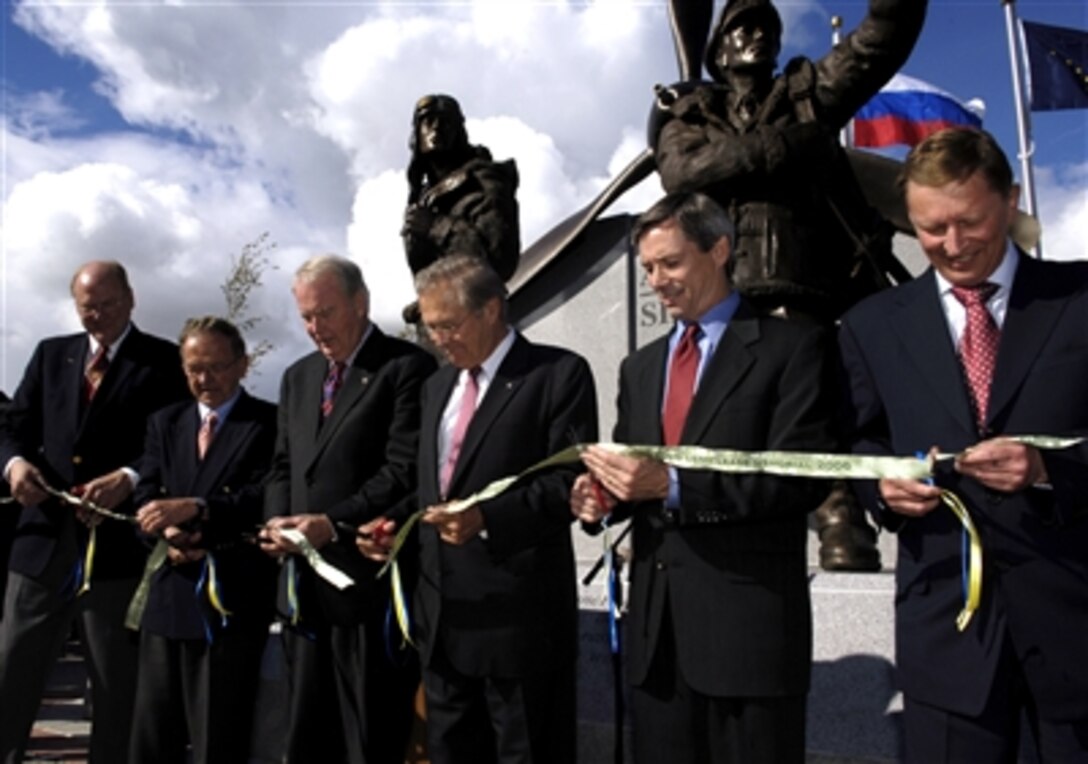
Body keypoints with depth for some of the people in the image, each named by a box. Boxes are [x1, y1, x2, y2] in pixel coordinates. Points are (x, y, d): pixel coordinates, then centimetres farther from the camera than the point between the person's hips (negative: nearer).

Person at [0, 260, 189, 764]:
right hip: (44, 540, 4)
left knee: (117, 692, 9)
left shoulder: (164, 361, 0)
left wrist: (129, 478, -25)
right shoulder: (50, 353, 14)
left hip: (117, 545, -4)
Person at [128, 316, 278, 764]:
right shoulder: (164, 422, 15)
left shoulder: (269, 423, -4)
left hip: (233, 596, -5)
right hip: (171, 592, 5)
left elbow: (266, 497, -15)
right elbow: (145, 496, 6)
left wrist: (194, 507, -26)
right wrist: (167, 531, -14)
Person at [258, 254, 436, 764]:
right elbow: (283, 466, 18)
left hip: (369, 582, -7)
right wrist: (276, 520, -1)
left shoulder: (406, 367, -8)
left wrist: (334, 524, -19)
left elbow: (405, 471, -15)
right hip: (306, 585, 7)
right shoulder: (298, 376, 17)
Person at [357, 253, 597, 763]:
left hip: (517, 613, -7)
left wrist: (487, 518, -25)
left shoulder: (559, 373, -7)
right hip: (443, 611, 7)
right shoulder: (437, 385, 17)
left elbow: (572, 480, -15)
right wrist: (398, 523, 4)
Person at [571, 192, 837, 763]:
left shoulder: (791, 346, -4)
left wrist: (674, 484, -22)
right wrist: (603, 495, -5)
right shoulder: (639, 367, 16)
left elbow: (802, 474, -14)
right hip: (656, 620, 6)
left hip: (749, 620, -6)